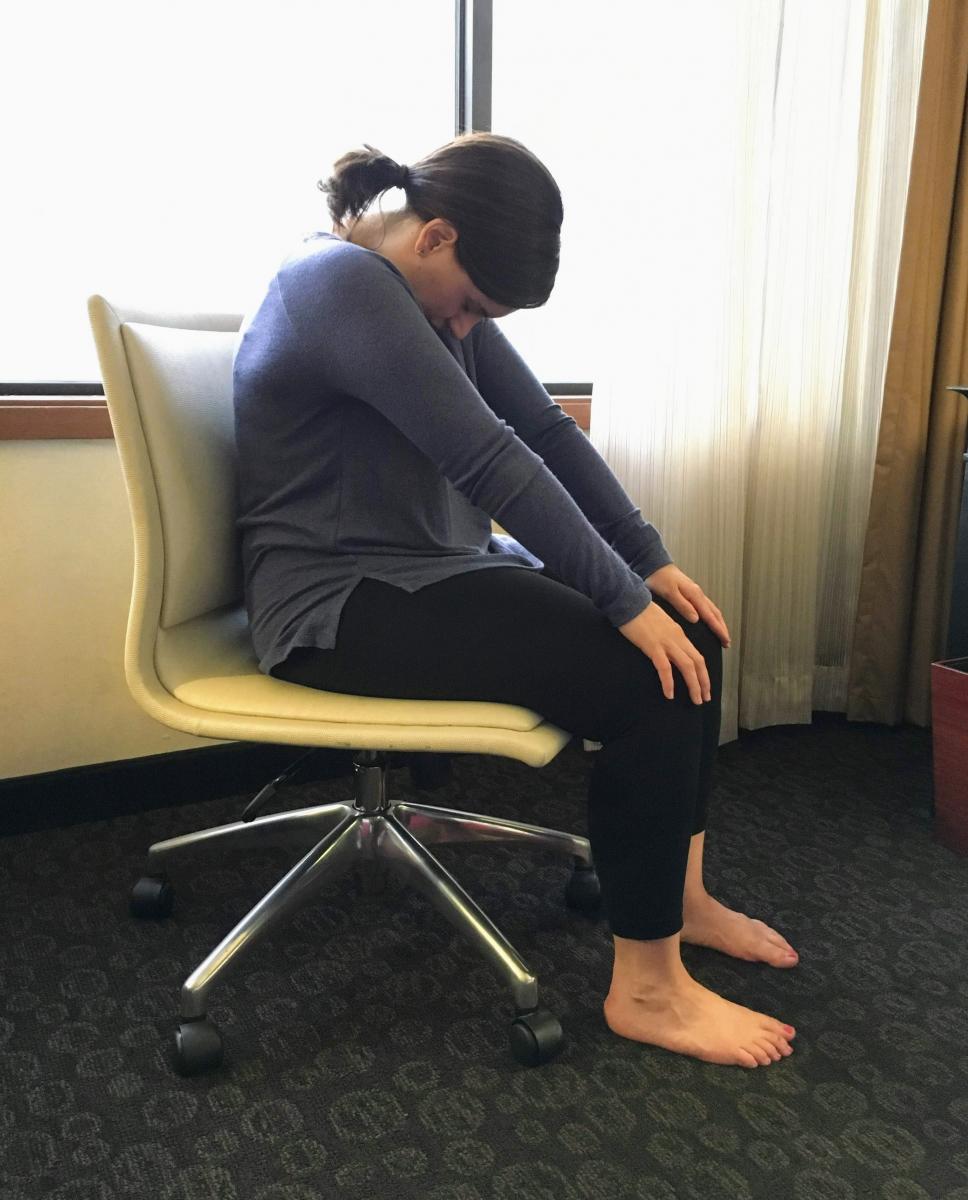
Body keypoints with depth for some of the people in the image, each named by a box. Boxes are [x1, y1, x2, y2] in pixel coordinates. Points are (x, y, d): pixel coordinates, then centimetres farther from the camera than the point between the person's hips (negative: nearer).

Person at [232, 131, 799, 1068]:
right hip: (342, 604, -10)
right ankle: (645, 989, -5)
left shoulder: (432, 291, 11)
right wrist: (626, 602, -22)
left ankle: (681, 894, 16)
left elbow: (545, 428, 6)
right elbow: (490, 461, -25)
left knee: (687, 633, 2)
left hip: (435, 569, 10)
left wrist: (650, 563, -1)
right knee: (645, 680, -20)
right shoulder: (343, 282, -20)